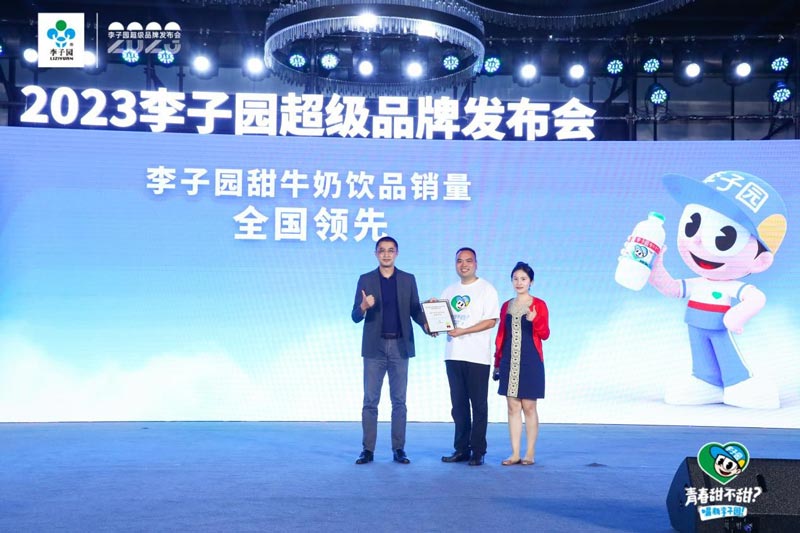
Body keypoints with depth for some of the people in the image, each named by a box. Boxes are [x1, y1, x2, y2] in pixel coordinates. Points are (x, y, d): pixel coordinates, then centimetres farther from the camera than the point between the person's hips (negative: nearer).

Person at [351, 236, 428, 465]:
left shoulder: (408, 279, 7)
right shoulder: (366, 280, 4)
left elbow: (415, 310, 7)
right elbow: (355, 317, 1)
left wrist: (426, 324, -13)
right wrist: (363, 306, -21)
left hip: (400, 346, 1)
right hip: (374, 347, 0)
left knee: (399, 401, 4)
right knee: (370, 400, 1)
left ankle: (399, 449, 10)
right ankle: (368, 450, 7)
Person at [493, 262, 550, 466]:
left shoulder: (538, 305, 1)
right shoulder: (506, 306, 12)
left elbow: (545, 334, -6)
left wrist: (534, 320, -25)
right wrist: (497, 362, 13)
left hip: (530, 361, -4)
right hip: (509, 361, 4)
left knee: (528, 406, -1)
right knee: (513, 407, 3)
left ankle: (530, 452, 8)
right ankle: (515, 453, 8)